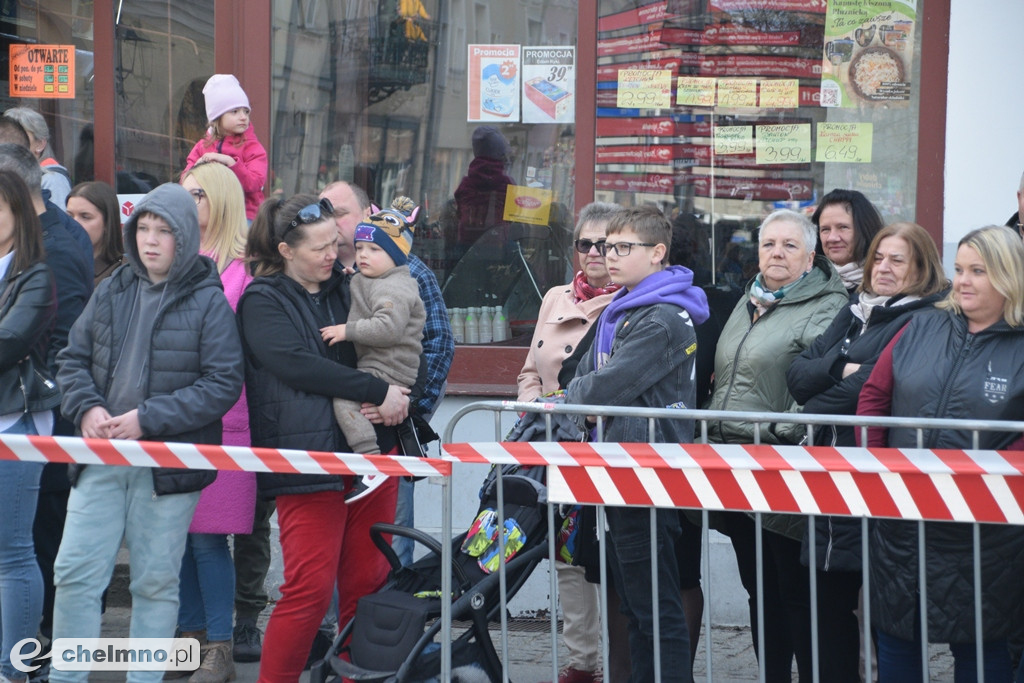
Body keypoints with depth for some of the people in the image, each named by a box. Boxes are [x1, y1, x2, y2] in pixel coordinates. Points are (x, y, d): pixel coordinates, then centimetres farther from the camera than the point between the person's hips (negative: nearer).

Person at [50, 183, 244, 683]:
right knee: (74, 573, 1)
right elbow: (73, 359, 14)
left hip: (169, 463, -3)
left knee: (156, 582, 5)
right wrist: (87, 408, -7)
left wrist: (147, 419, -16)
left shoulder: (208, 302, -4)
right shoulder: (112, 292, 9)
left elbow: (223, 384, -10)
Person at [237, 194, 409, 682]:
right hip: (307, 462, -5)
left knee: (368, 583, 4)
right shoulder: (262, 302, 0)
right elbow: (298, 364, -14)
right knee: (310, 587, -8)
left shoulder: (347, 288, 17)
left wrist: (393, 400, -4)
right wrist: (378, 392, -16)